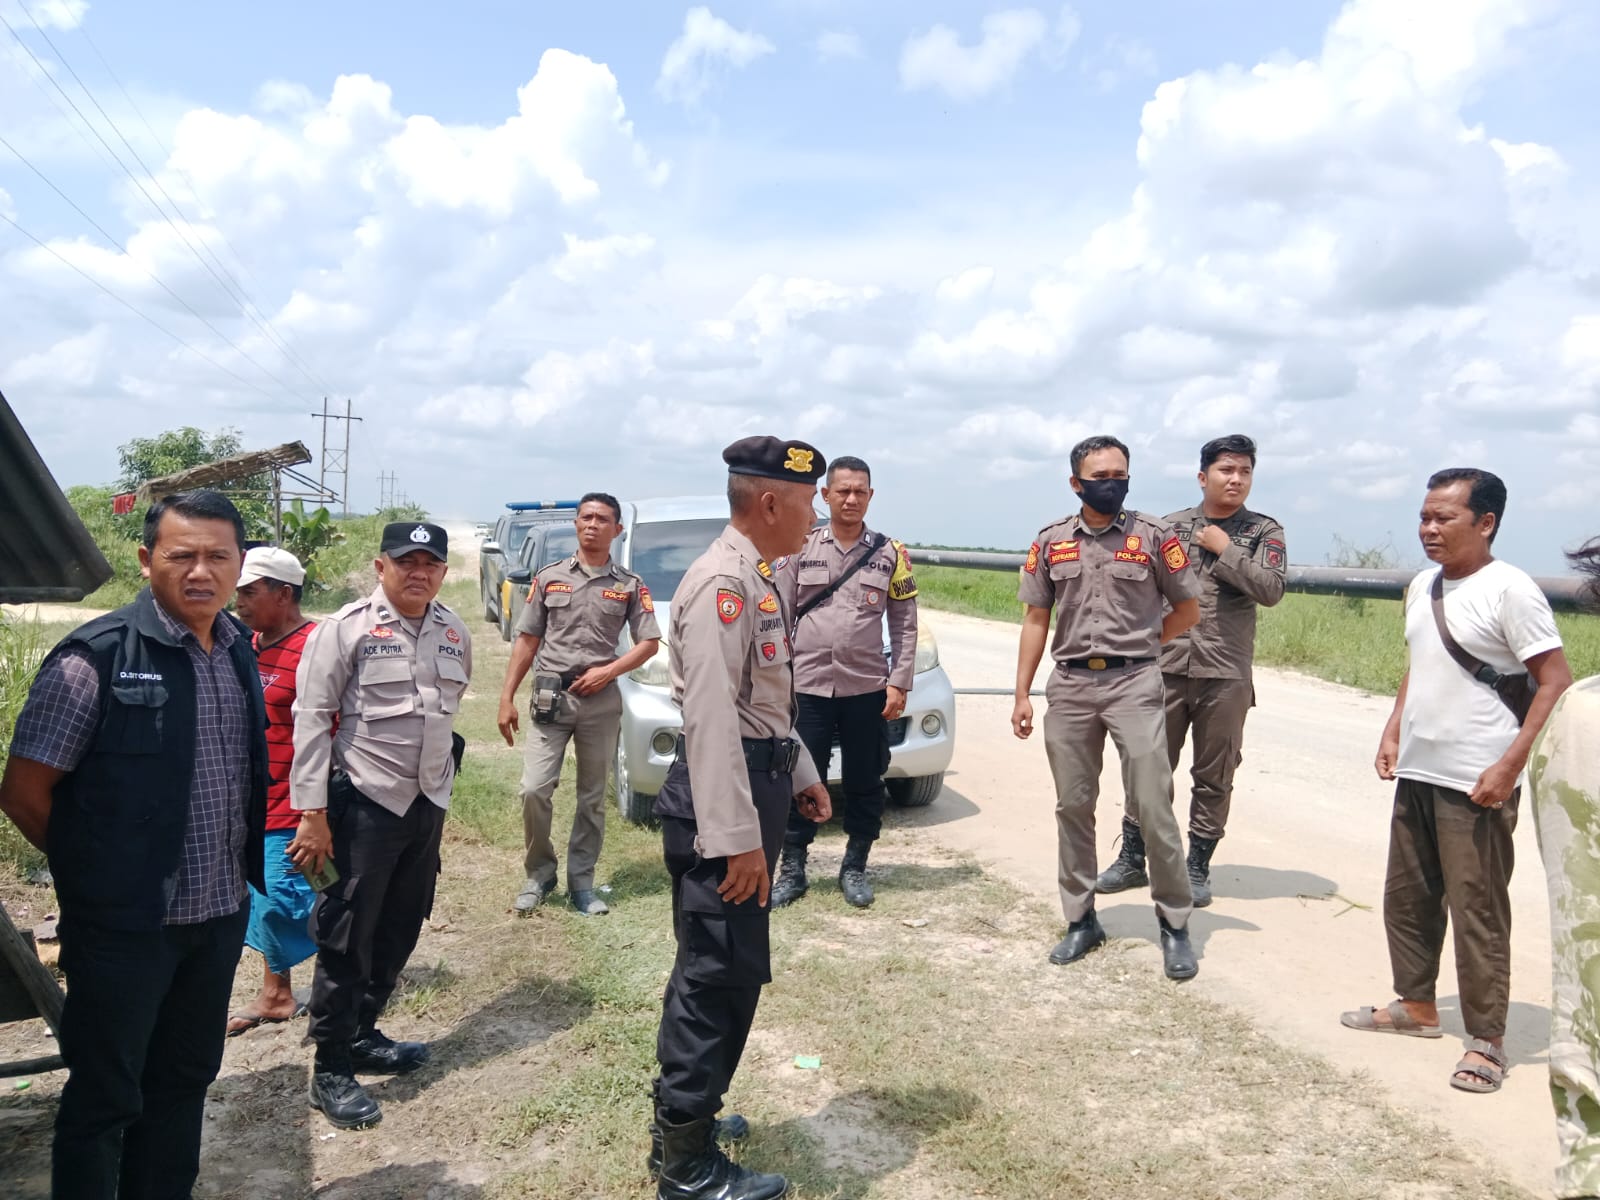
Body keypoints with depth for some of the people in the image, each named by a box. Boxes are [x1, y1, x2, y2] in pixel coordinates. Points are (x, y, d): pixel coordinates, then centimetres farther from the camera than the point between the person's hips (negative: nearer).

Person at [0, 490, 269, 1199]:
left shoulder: (239, 652, 3)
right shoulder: (96, 658, -16)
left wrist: (241, 872, 9)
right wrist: (96, 871, -1)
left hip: (221, 916, 6)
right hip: (125, 925, -6)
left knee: (184, 1081, 21)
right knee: (104, 1097, 11)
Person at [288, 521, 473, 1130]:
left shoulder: (454, 633, 7)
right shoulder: (347, 628, -11)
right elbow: (311, 719, -13)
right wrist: (312, 815, -16)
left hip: (428, 803, 6)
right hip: (364, 804, -6)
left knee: (399, 931, 16)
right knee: (346, 937, 2)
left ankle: (361, 1035, 34)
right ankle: (331, 1071, 14)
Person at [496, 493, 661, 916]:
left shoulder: (630, 585, 4)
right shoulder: (549, 578, 6)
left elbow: (650, 643, 3)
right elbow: (526, 641, 7)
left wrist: (608, 671, -12)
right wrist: (507, 697, 1)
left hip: (601, 701, 0)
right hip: (550, 696, 0)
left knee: (592, 797, 8)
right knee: (534, 789, -7)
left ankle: (581, 881, 19)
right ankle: (539, 873, 13)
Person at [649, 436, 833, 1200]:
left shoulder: (757, 580, 14)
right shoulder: (722, 581, -19)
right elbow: (711, 715, -25)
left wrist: (800, 776, 22)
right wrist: (735, 836, -26)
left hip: (755, 780, 11)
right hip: (723, 794, -11)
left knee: (713, 966, 20)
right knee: (722, 973, -2)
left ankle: (681, 1116, 36)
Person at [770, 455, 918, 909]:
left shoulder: (890, 554, 3)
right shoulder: (800, 548, 2)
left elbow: (905, 625, 4)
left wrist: (899, 683, -3)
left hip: (868, 689, 1)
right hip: (808, 686, 0)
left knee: (865, 783, 9)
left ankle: (854, 868, 24)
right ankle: (792, 870, 18)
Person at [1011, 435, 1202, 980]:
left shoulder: (1153, 535, -1)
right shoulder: (1051, 540, 6)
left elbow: (1188, 609, 7)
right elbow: (1036, 620, 9)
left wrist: (1139, 644, 4)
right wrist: (1022, 694, 5)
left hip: (1134, 684, -3)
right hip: (1068, 686, 3)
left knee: (1154, 808, -3)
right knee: (1073, 807, 9)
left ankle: (1174, 925, 12)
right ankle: (1081, 920, 22)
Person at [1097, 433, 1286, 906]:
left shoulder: (1264, 532, 3)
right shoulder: (1170, 526, 7)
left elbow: (1271, 590, -12)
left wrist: (1225, 548, -11)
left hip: (1225, 675, -1)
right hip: (1165, 667, 1)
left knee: (1214, 777, 7)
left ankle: (1197, 869, 21)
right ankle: (1131, 859, 21)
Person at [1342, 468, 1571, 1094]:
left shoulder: (1509, 590, -14)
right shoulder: (1422, 587, 9)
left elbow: (1557, 681, -15)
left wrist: (1509, 766, -20)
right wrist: (1392, 731, 11)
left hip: (1476, 785, -8)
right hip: (1415, 774, 8)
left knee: (1477, 910, 0)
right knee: (1406, 897, 17)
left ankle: (1486, 1039, 14)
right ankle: (1416, 1005, 34)